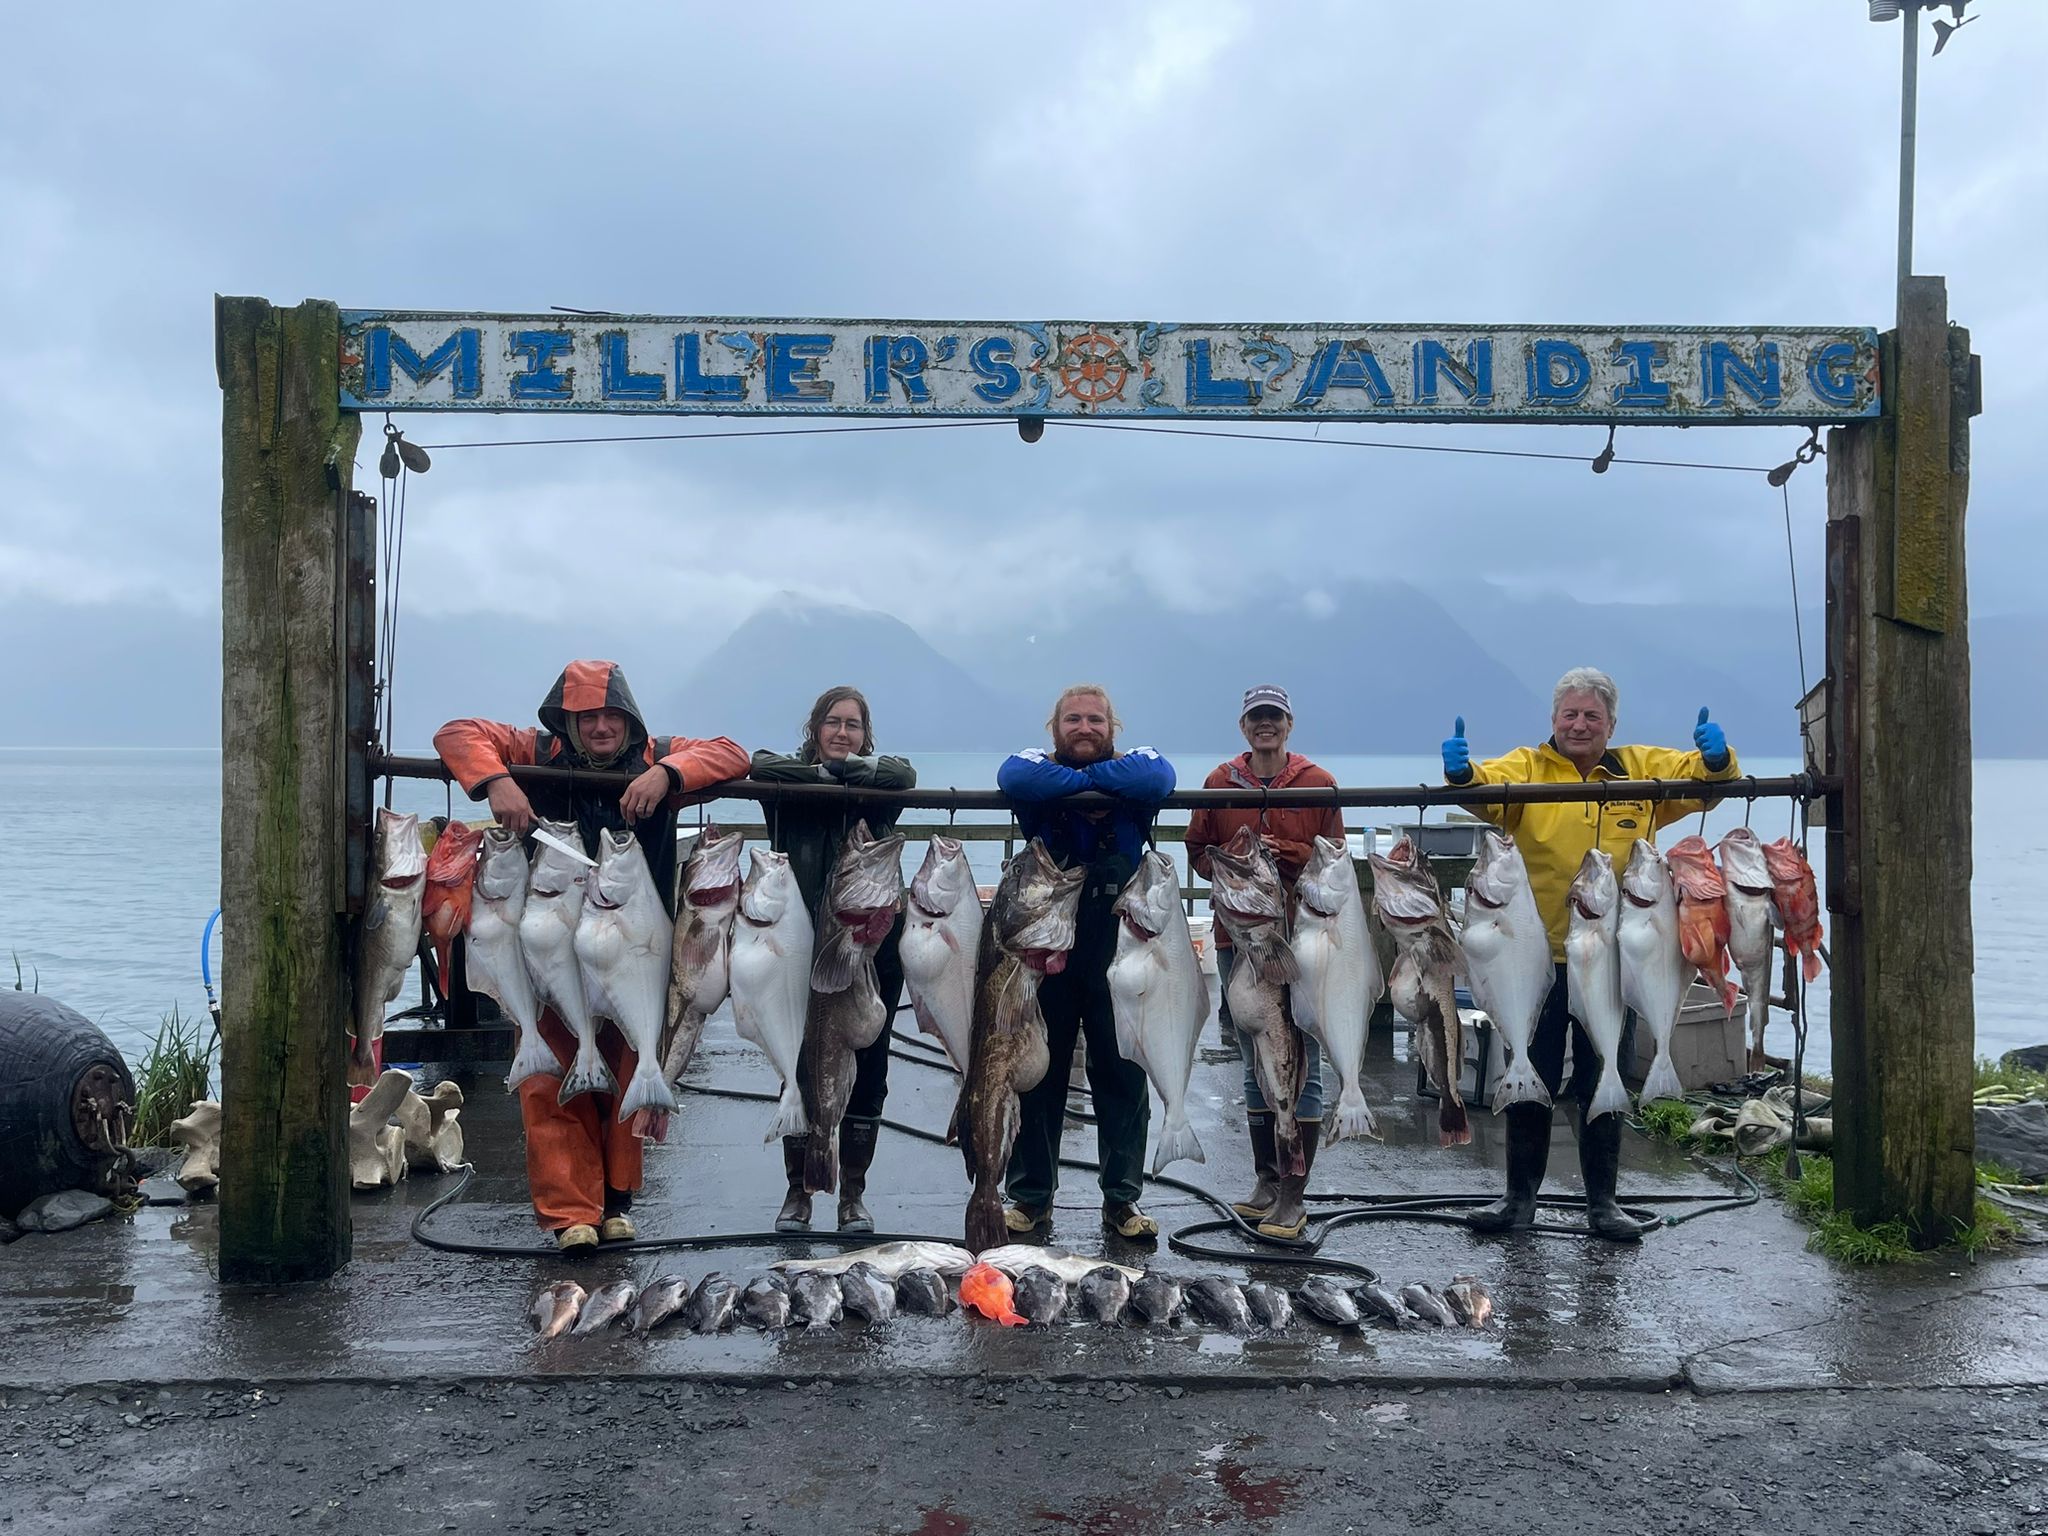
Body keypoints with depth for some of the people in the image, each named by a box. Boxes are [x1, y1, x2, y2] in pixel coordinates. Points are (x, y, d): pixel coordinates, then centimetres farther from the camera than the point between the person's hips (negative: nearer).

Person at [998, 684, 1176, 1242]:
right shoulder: (1038, 765, 3)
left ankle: (1122, 1199, 16)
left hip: (1119, 952, 0)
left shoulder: (1134, 764, 4)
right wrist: (1088, 779, -14)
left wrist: (1087, 775, -12)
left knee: (1123, 1074, 5)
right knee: (1037, 1073, 7)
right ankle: (1030, 1197, 18)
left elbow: (1159, 777, -21)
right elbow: (1014, 778, -22)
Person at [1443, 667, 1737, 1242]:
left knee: (1604, 1082, 12)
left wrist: (1716, 758, -23)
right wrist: (1462, 774, -41)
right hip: (1539, 954, -1)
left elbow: (1698, 776, 0)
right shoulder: (1527, 767, 0)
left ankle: (1602, 1201, 24)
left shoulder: (1642, 770, 8)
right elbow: (1491, 786, -18)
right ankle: (1520, 1197, 21)